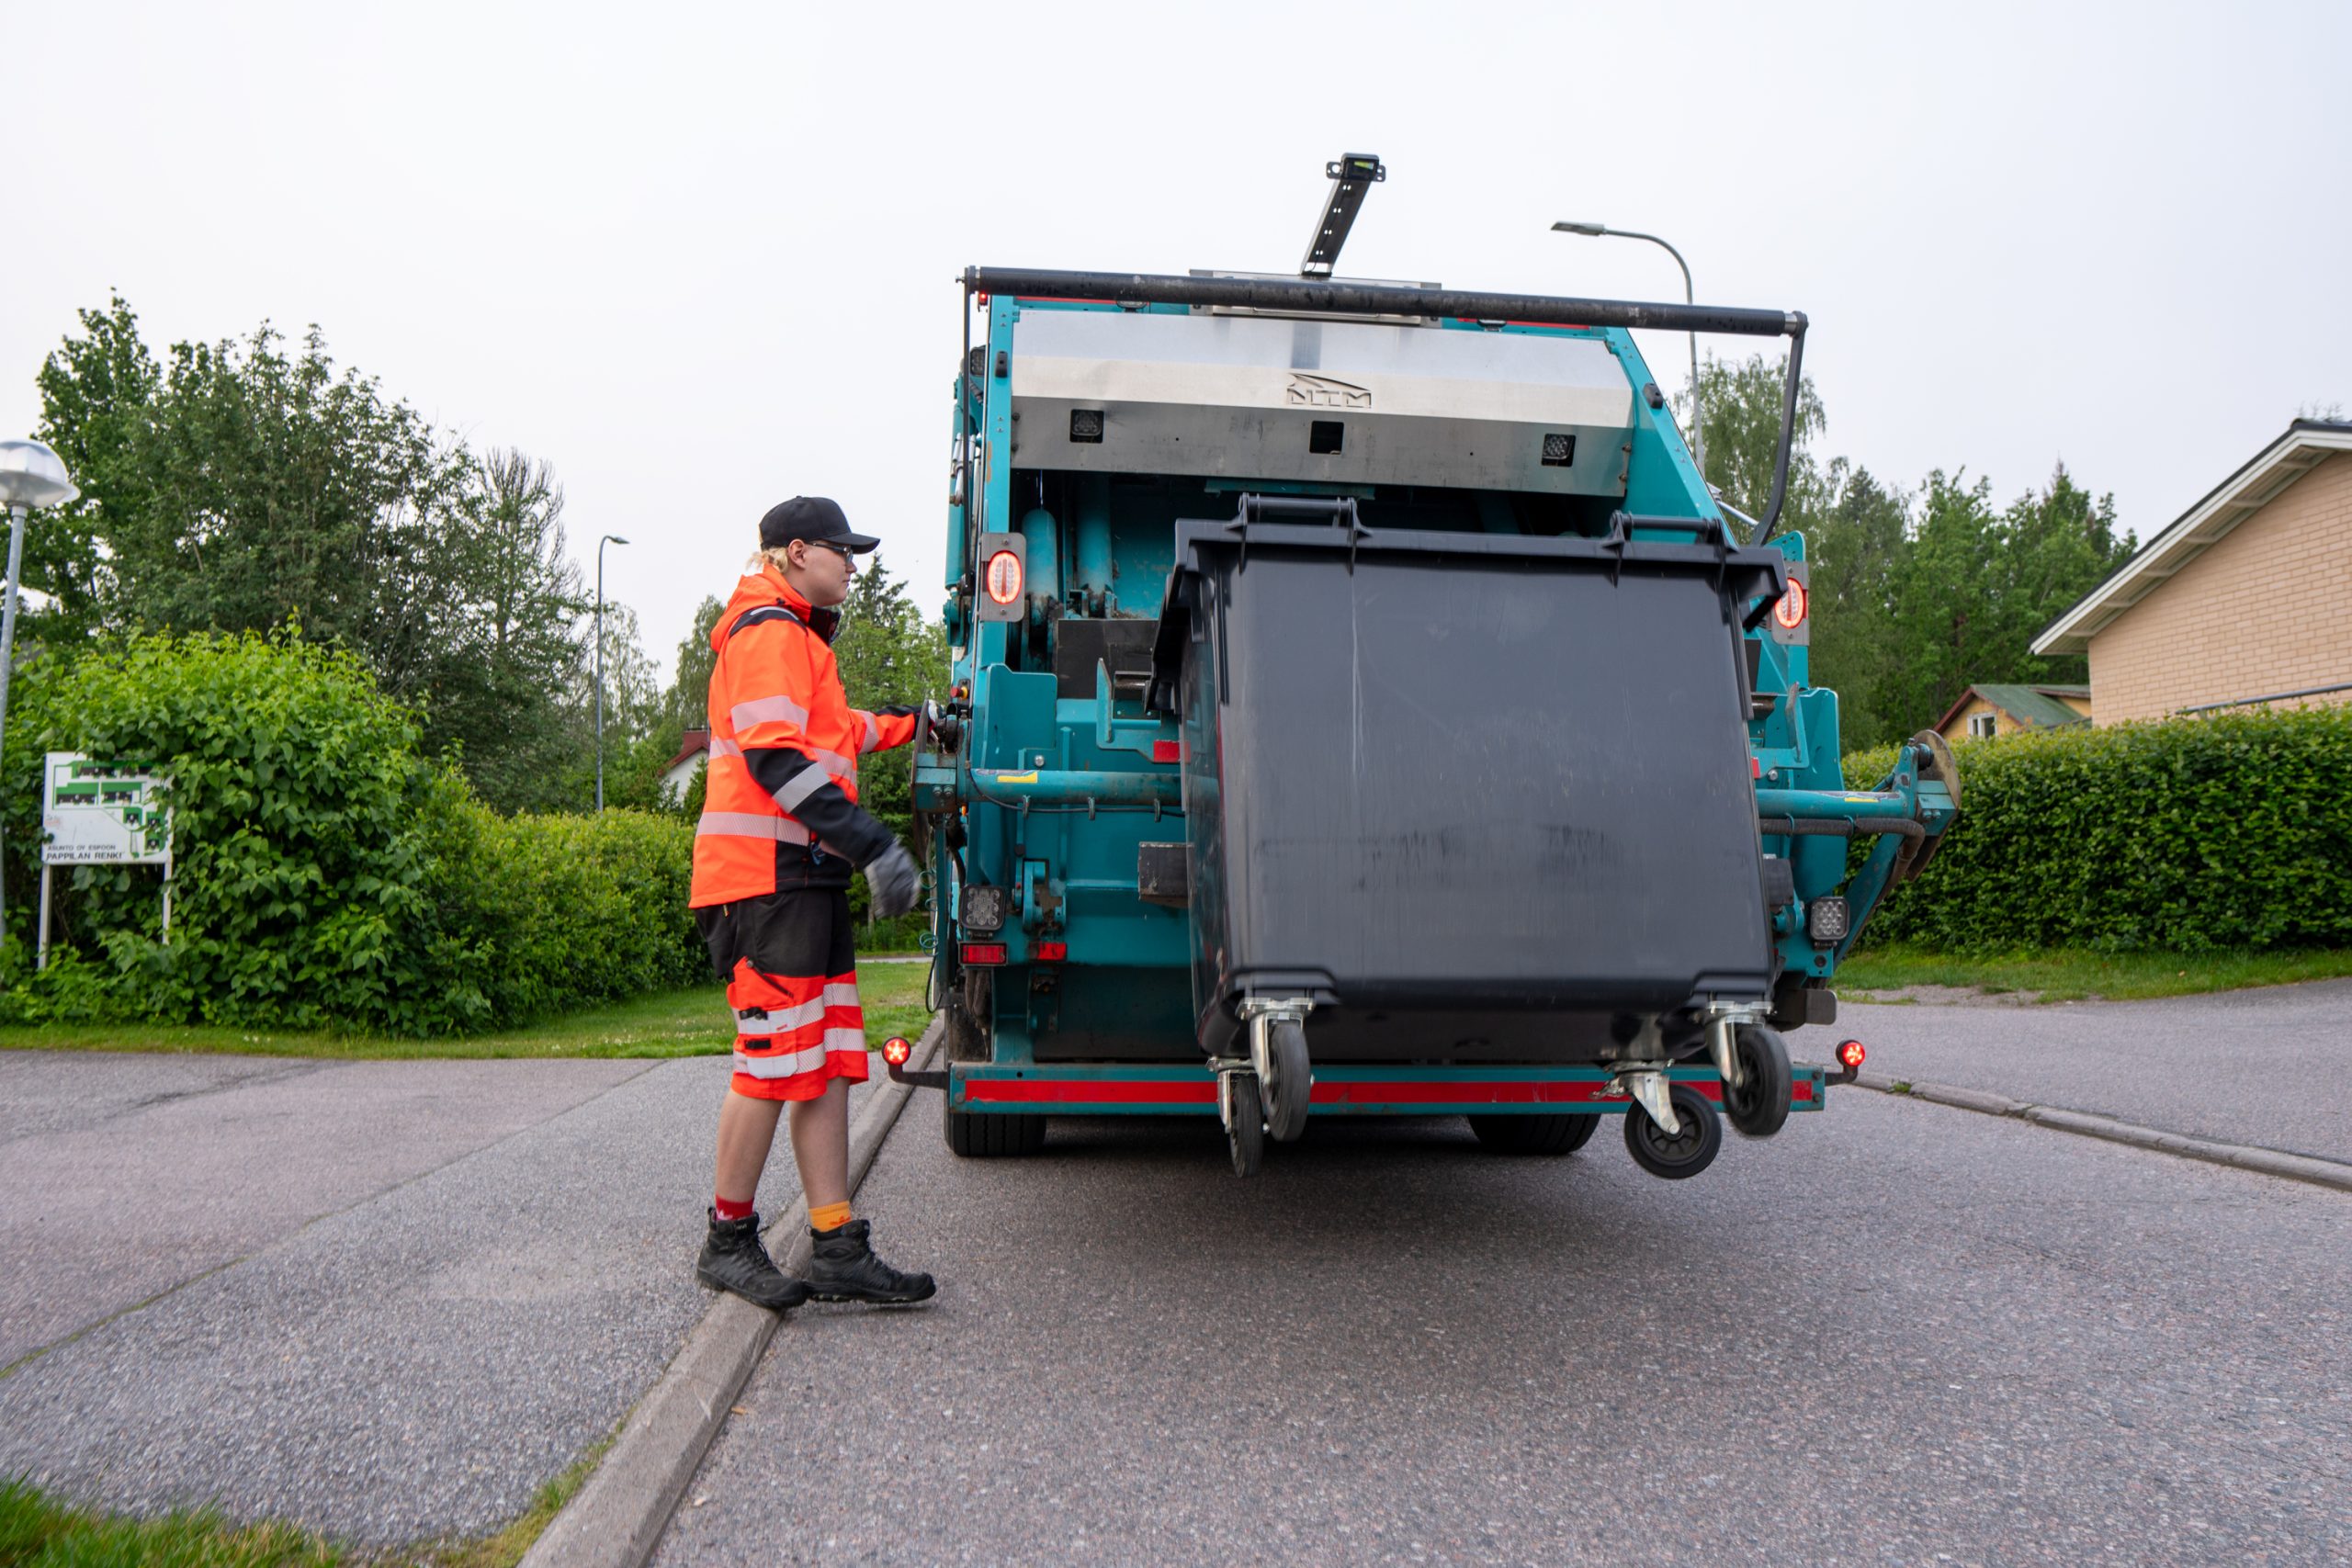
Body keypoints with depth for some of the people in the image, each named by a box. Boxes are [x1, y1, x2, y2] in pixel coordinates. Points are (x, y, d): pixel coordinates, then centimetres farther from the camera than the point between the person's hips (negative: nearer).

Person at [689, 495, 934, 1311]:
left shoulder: (794, 636, 25)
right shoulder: (770, 629, -8)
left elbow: (830, 732, 37)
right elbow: (777, 755, -19)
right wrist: (874, 844, -22)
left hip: (806, 877, 10)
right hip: (769, 873, -10)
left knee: (829, 1061, 7)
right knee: (773, 1060, -5)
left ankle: (837, 1251, 10)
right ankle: (728, 1241, 9)